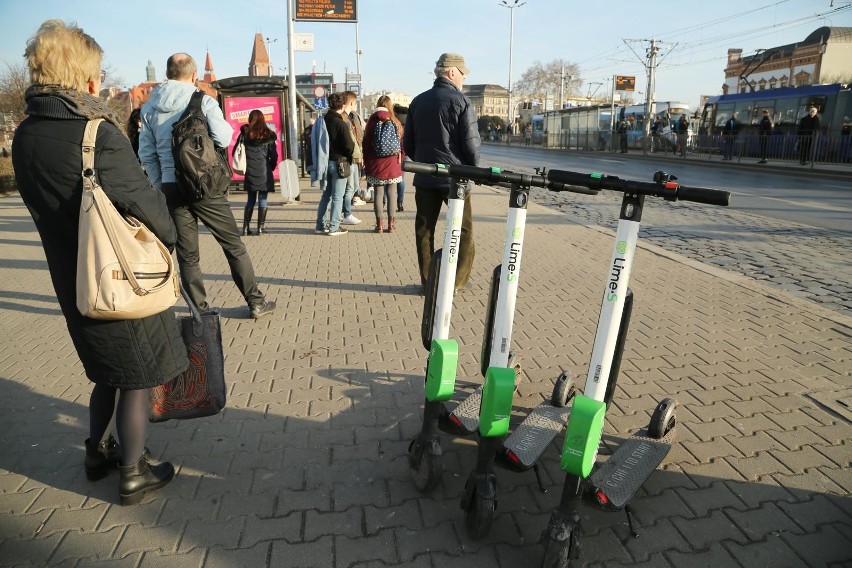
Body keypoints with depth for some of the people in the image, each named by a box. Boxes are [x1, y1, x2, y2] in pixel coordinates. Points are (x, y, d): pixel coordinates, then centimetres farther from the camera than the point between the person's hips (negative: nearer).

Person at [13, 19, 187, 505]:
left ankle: (99, 451, 39)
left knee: (108, 371, 25)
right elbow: (145, 200, -16)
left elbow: (43, 205, 9)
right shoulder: (99, 133, -21)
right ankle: (133, 475, 20)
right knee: (137, 379, 8)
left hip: (71, 280, 7)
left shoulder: (25, 137, 1)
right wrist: (168, 237, 3)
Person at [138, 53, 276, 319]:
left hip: (171, 187, 3)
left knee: (187, 254, 10)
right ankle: (256, 302, 11)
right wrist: (228, 126, 8)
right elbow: (223, 139, -12)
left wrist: (159, 185, 14)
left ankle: (202, 309, 15)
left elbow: (146, 154, 6)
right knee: (233, 245, 6)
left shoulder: (149, 108, 7)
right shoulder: (203, 101, -5)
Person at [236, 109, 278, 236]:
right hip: (264, 172, -2)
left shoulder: (244, 134, 1)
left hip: (249, 173, 2)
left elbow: (236, 151, 0)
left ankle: (246, 227, 9)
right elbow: (274, 155, -3)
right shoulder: (268, 135, -2)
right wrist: (271, 167, 13)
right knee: (263, 200, 4)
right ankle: (261, 227, 2)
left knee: (250, 200, 12)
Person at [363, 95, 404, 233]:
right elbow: (402, 142, 4)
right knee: (391, 192, 5)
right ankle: (391, 223, 6)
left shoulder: (372, 121, 0)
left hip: (375, 163, 0)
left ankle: (379, 223, 3)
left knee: (378, 192, 4)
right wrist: (401, 160, 12)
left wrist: (366, 162, 10)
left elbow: (366, 143, 3)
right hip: (392, 163, 0)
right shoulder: (395, 122, 1)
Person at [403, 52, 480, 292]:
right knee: (463, 230, 7)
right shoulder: (461, 102, -8)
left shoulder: (418, 101, 10)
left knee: (424, 230, 9)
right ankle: (458, 280, 9)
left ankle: (428, 281, 12)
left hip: (424, 177, 5)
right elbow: (471, 142, -12)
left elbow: (408, 143, 12)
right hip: (455, 177, -5)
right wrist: (473, 170, 4)